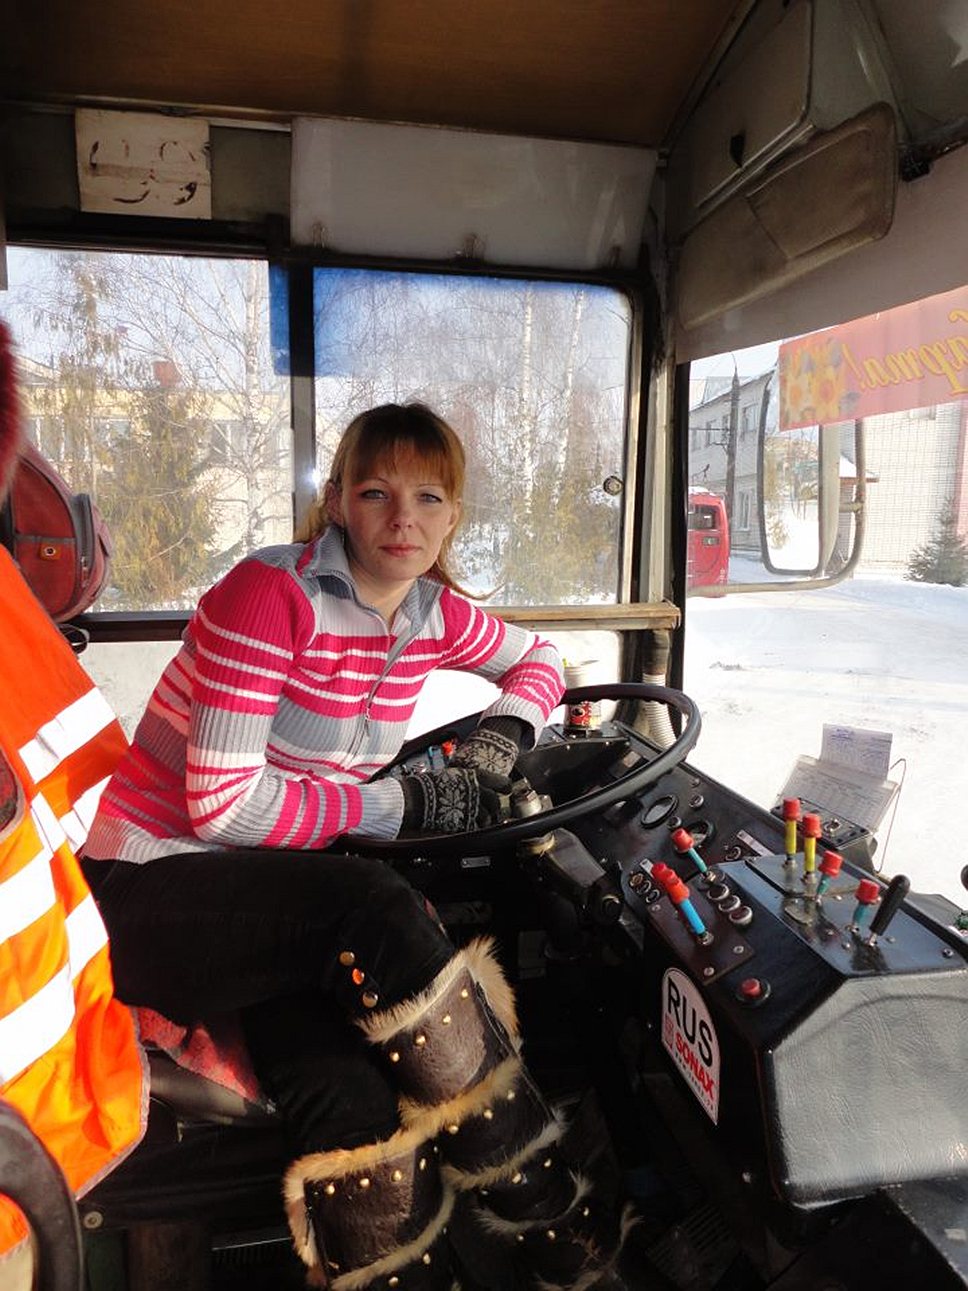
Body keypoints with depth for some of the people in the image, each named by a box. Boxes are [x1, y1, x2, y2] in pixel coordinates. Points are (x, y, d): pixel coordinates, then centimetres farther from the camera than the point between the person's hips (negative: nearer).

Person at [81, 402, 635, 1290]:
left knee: (356, 1098, -25)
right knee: (375, 909, -32)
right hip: (150, 891, -4)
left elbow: (536, 660, 20)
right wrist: (406, 803, -15)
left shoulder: (434, 612, 2)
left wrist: (501, 736, -1)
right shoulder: (271, 593, -17)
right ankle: (535, 1199, -15)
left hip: (278, 894, 5)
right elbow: (223, 805, -19)